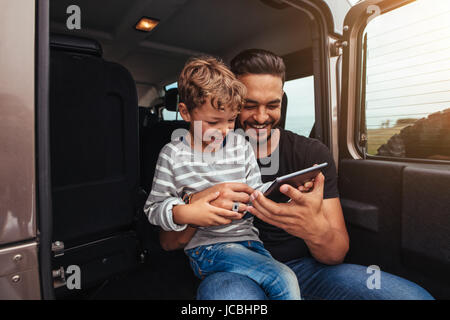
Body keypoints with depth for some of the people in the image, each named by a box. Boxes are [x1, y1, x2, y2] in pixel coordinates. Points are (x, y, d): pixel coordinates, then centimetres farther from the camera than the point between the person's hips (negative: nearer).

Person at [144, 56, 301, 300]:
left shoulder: (241, 146, 8)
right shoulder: (172, 155, -2)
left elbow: (257, 192, 13)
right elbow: (154, 207, 1)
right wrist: (186, 213, -18)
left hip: (247, 238, 5)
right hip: (206, 246, -4)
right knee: (284, 280, -20)